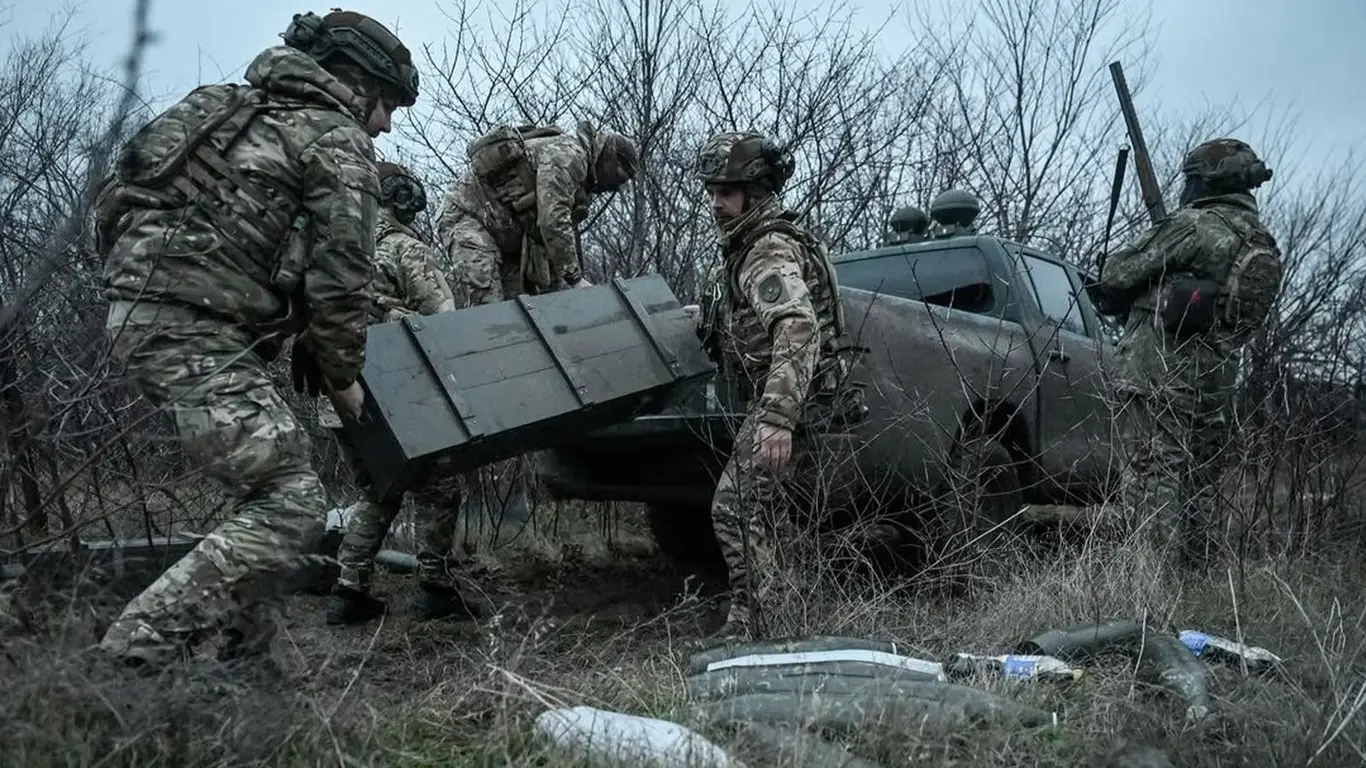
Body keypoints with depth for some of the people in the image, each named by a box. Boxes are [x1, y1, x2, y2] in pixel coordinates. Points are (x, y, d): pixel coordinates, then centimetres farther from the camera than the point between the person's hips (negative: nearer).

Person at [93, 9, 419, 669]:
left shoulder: (247, 112, 25)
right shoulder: (339, 142, -1)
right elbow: (338, 274, -6)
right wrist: (343, 376, 8)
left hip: (139, 308, 10)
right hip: (197, 330, -10)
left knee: (265, 481, 17)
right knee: (290, 503, -10)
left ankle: (246, 659, 20)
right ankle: (128, 659, -13)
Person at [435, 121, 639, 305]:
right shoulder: (568, 154, -16)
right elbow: (553, 222, -27)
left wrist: (556, 288, 12)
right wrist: (575, 278, -24)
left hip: (501, 235, 10)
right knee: (489, 307, -22)